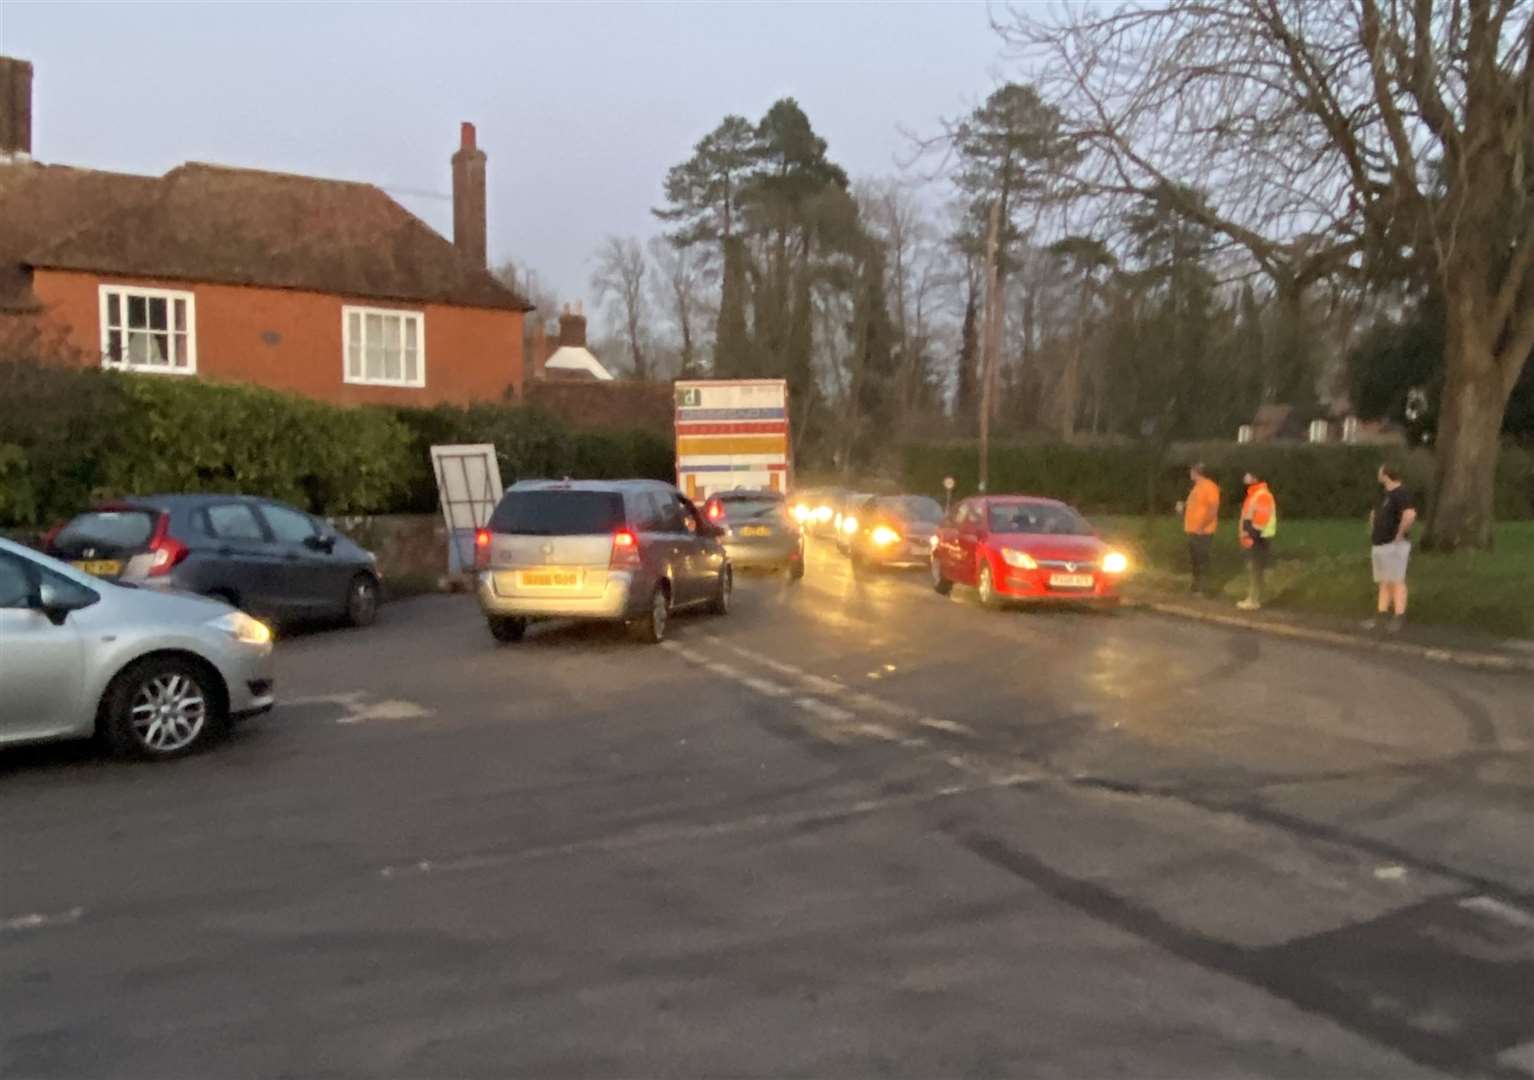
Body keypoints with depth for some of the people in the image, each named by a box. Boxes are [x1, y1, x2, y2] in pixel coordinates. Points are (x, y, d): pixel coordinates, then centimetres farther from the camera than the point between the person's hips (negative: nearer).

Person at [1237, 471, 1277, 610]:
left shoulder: (1262, 495, -18)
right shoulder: (1254, 494, 16)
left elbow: (1261, 519, -24)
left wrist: (1250, 535, -23)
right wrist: (1246, 535, 19)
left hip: (1259, 539, -10)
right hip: (1254, 539, 10)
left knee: (1255, 569, -7)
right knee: (1252, 568, 14)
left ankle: (1254, 601, -4)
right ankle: (1252, 598, 20)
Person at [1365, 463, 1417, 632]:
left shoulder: (1401, 493, -13)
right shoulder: (1386, 495, 16)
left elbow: (1410, 515, -30)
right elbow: (1374, 514, 35)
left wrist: (1400, 534, -21)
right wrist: (1373, 531, 21)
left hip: (1393, 546, -9)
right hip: (1379, 545, 9)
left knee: (1396, 582, -8)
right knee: (1383, 583, 10)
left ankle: (1399, 618, -7)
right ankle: (1381, 616, 13)